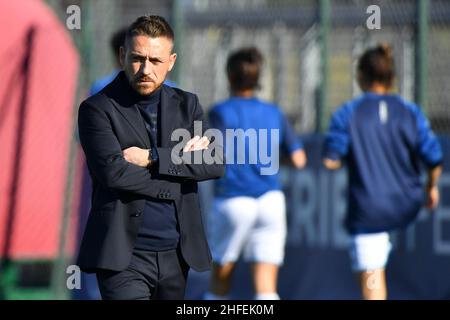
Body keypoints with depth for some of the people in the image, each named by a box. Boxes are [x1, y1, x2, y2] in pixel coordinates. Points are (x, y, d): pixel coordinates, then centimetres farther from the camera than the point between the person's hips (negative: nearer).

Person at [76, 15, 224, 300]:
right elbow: (113, 172, -17)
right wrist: (179, 162, -9)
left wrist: (153, 158, -13)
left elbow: (216, 164, -3)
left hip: (176, 255, 5)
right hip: (124, 255, -5)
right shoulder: (98, 109, -3)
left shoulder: (186, 105, 11)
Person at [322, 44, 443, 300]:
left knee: (371, 274, -2)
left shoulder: (347, 114, -7)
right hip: (407, 206, 4)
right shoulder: (410, 112, -1)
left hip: (368, 209, -3)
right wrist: (432, 186, 14)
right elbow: (434, 159, -5)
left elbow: (331, 161, -11)